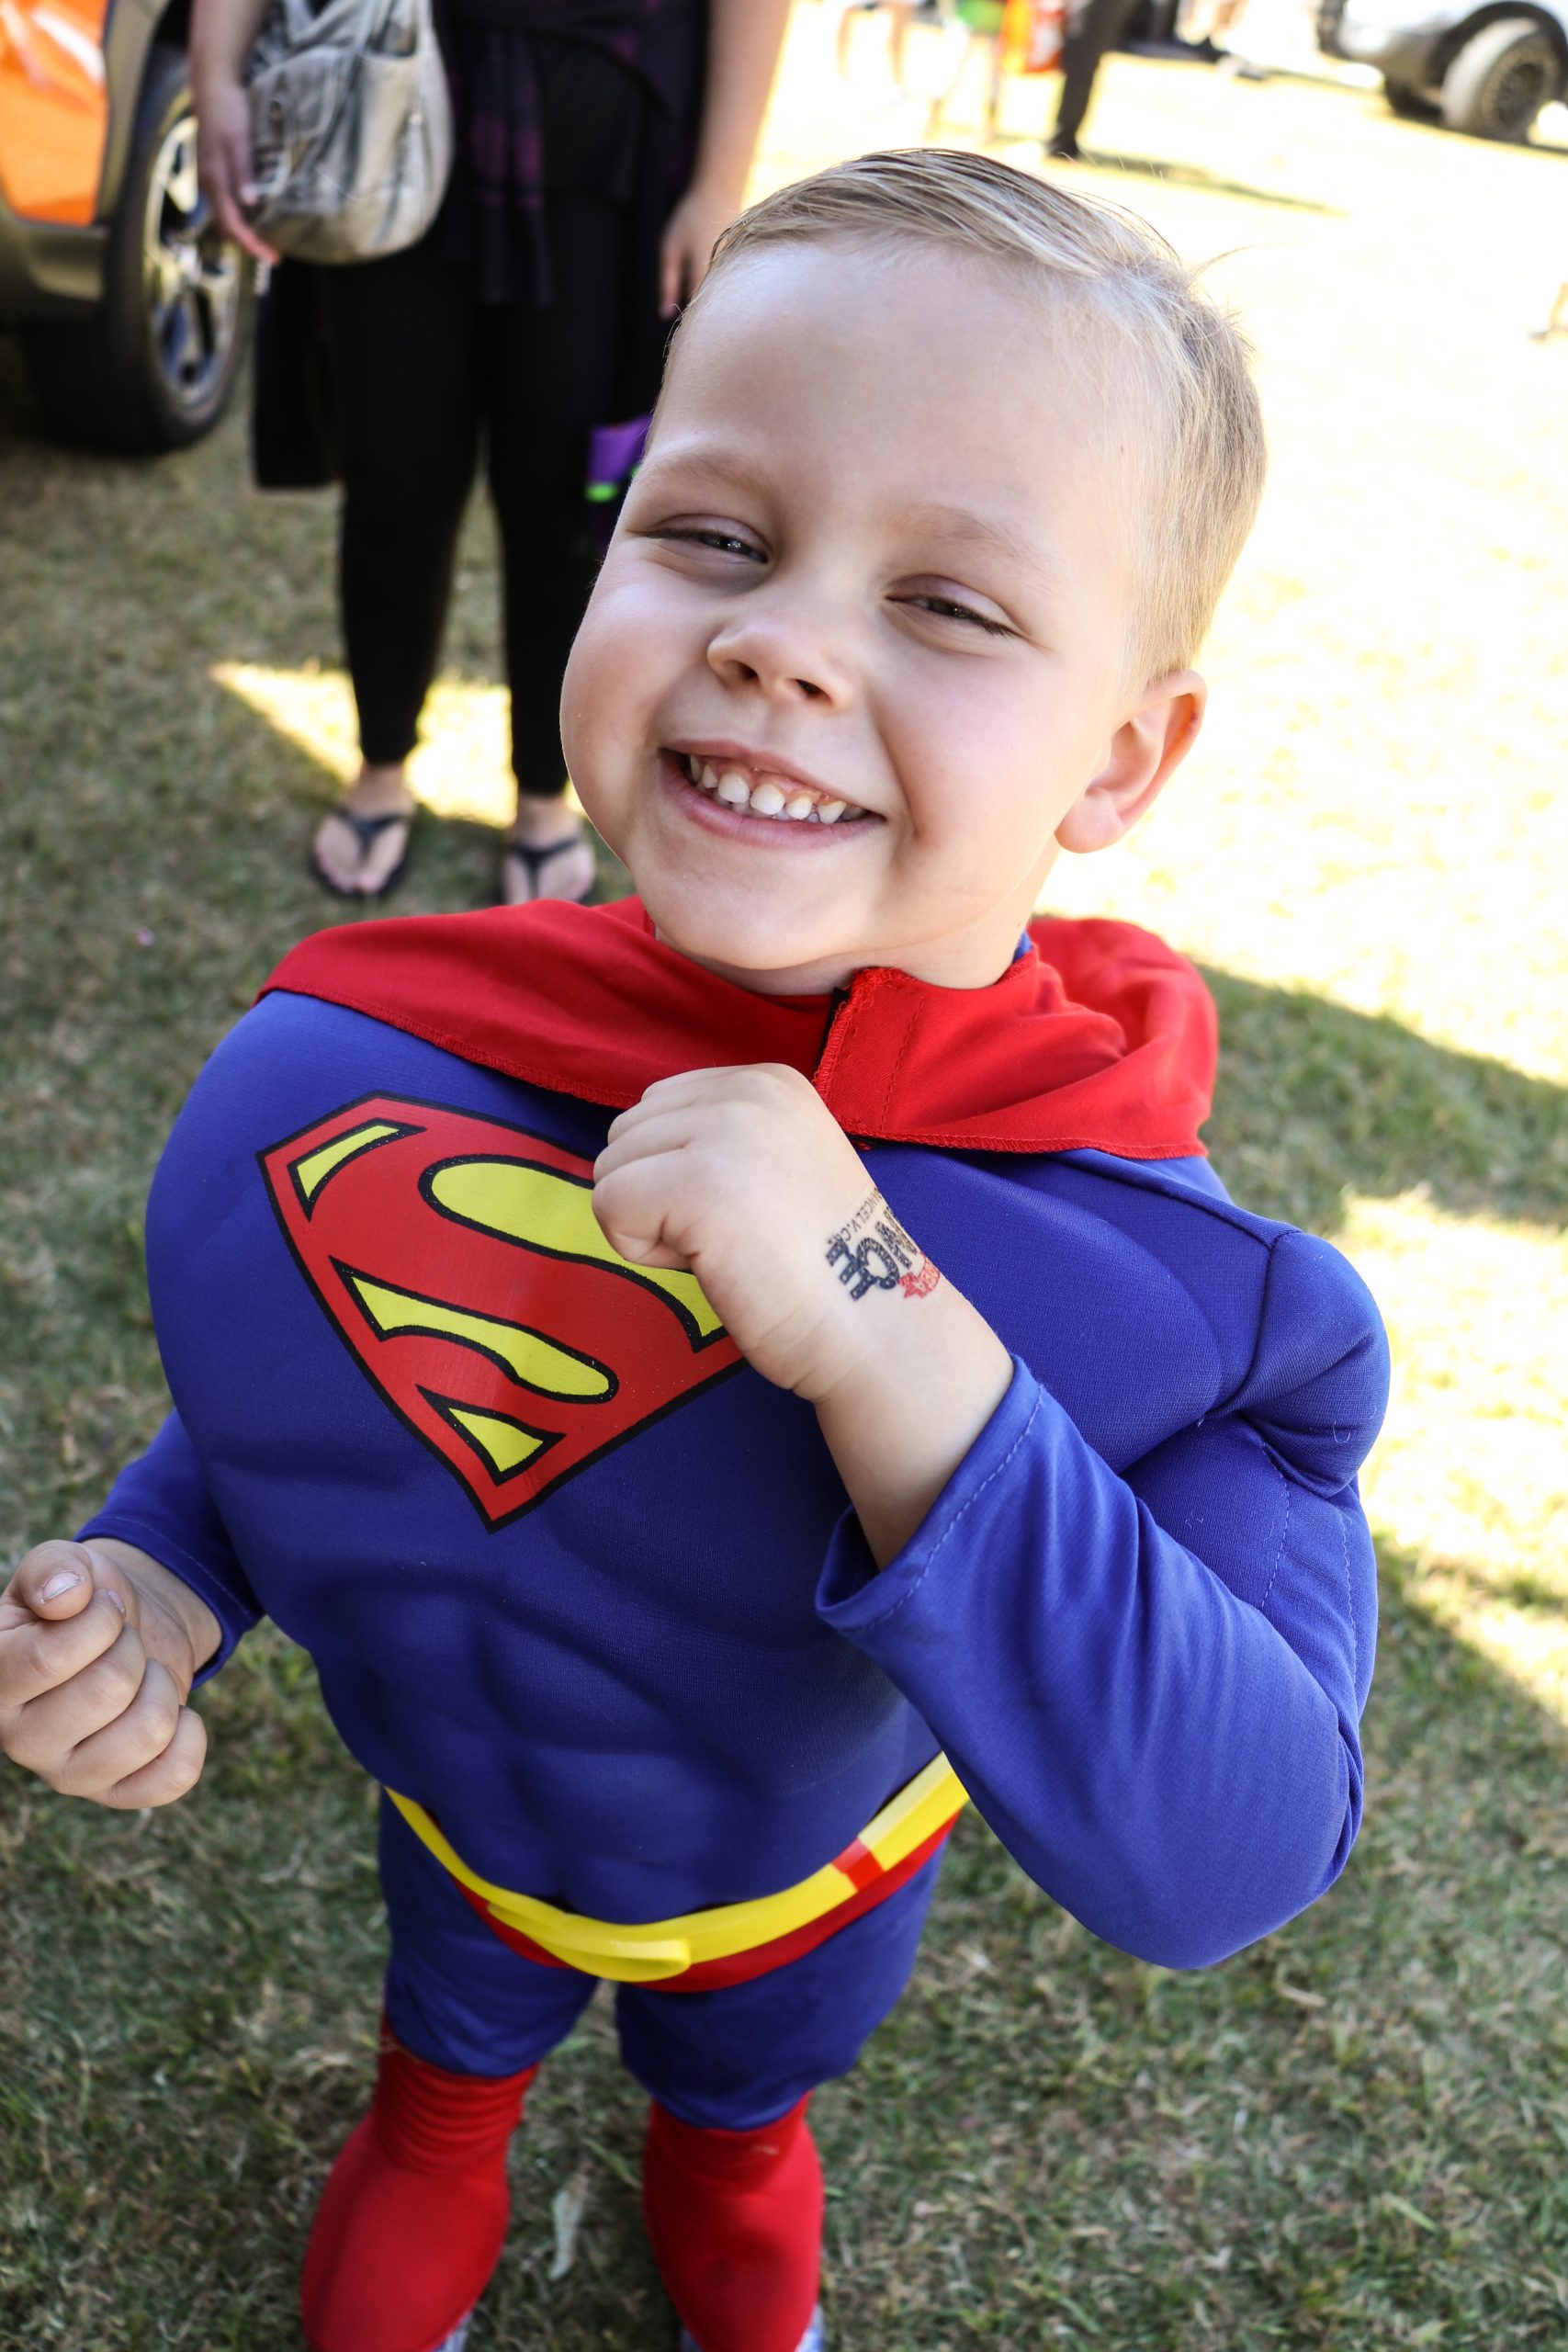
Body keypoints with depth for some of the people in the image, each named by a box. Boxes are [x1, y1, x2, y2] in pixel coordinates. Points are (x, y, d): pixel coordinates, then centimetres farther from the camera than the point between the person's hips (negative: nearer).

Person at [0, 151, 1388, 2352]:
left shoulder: (1189, 1298, -37)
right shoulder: (339, 1077, -29)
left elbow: (1225, 1859, -44)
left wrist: (888, 1342, -53)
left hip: (803, 1866, -1)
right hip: (457, 1785, 2)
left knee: (750, 2081, 35)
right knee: (453, 2029, 37)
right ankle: (429, 2163, 74)